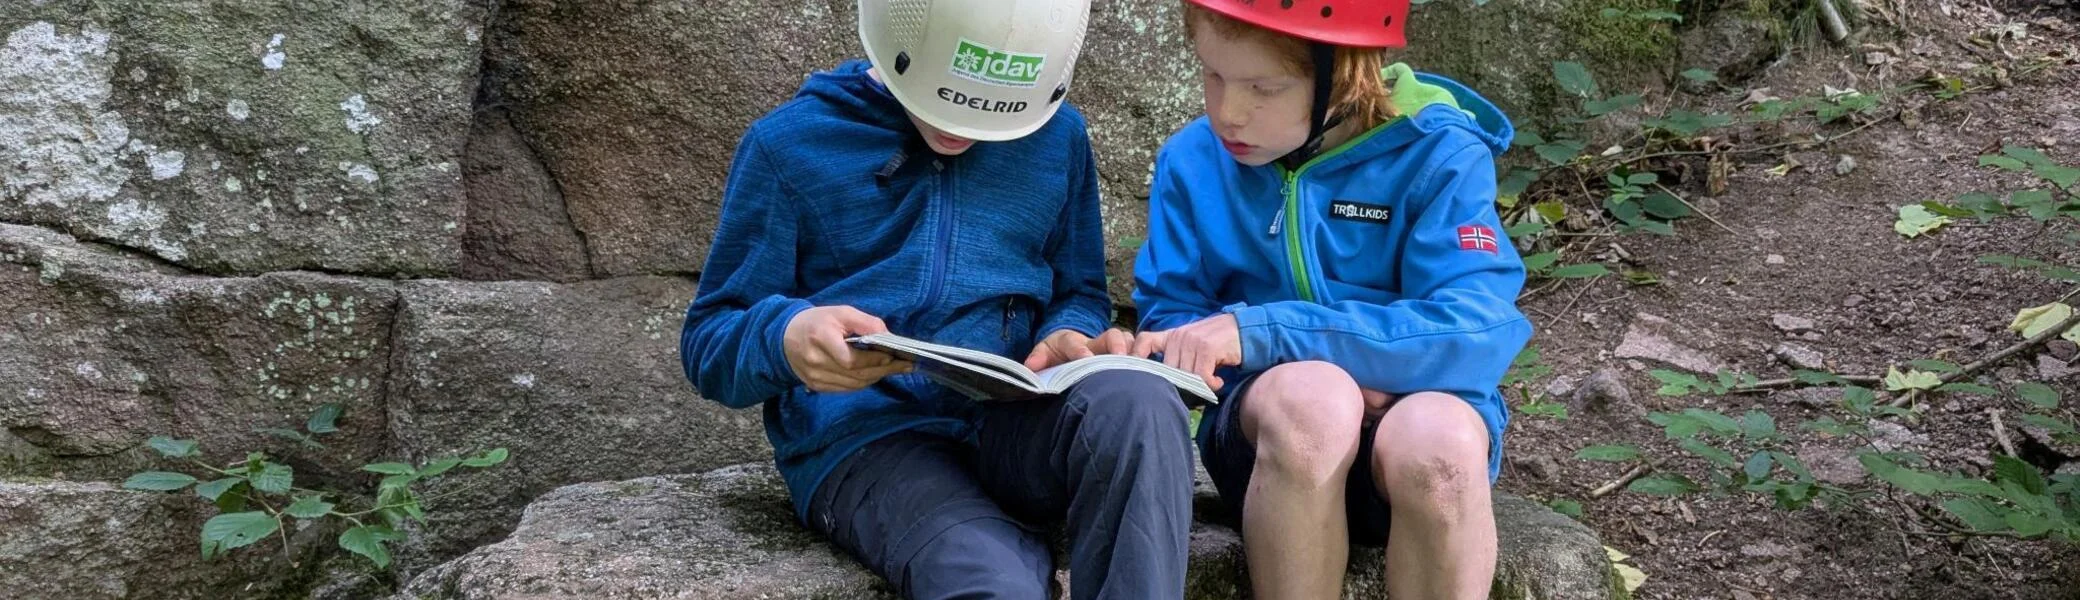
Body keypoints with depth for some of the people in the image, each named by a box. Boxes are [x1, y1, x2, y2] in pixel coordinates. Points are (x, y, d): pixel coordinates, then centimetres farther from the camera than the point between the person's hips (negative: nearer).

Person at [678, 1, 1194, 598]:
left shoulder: (1057, 136, 11)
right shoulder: (792, 145, 2)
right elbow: (709, 343, 4)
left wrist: (1070, 341, -3)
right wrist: (785, 338, -21)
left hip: (1014, 423, 4)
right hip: (863, 438, -3)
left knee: (1139, 404, -32)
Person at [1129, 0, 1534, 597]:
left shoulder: (1438, 154, -10)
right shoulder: (1192, 160, 0)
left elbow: (1473, 334, -21)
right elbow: (1168, 322, 0)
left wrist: (1262, 332, -29)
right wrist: (1317, 375, -19)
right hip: (1268, 426, 1)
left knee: (1435, 436, -36)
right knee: (1310, 395, -34)